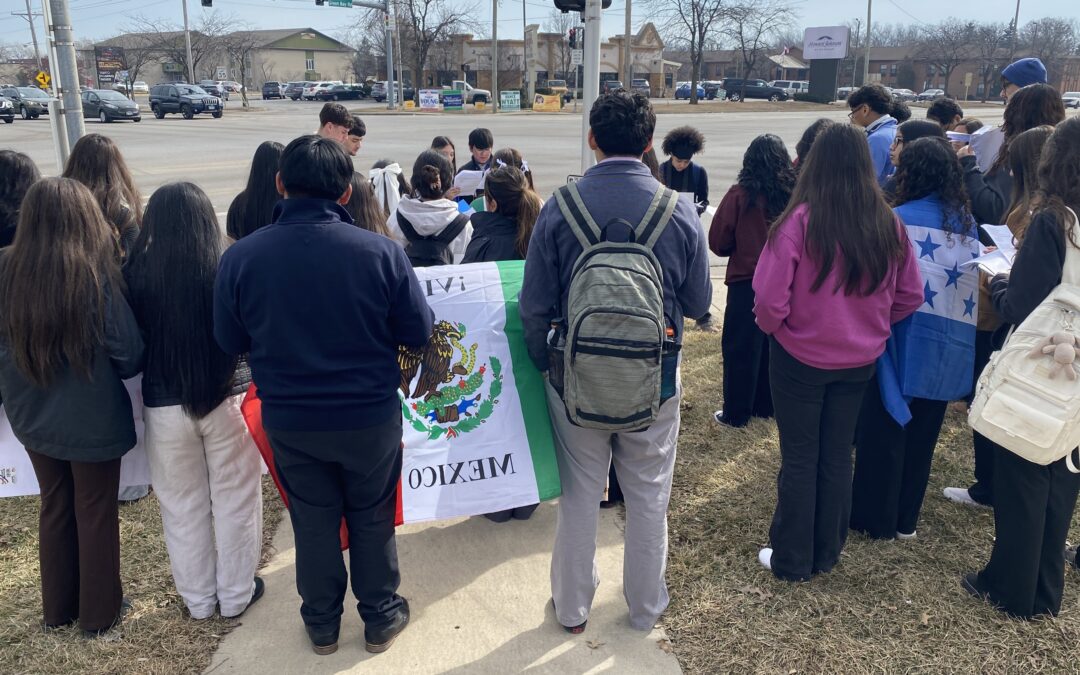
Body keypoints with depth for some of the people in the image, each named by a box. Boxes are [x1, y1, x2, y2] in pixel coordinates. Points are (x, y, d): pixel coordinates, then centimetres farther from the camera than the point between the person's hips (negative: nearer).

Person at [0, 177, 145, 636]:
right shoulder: (94, 274, -21)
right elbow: (130, 354, -16)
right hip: (92, 419, -4)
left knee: (55, 507, 21)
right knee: (96, 513, 13)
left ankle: (58, 608, 37)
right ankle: (99, 613, 28)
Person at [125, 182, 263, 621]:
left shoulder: (136, 274, -12)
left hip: (164, 404, 1)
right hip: (226, 398, -1)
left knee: (182, 506, 18)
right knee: (233, 501, 16)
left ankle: (198, 599, 33)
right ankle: (236, 594, 29)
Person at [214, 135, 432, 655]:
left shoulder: (240, 257, -15)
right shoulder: (380, 251, -19)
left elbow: (229, 342, -3)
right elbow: (419, 332, -9)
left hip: (288, 420, 1)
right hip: (371, 416, -1)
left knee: (313, 520, 20)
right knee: (372, 518, 18)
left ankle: (322, 624, 37)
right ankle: (380, 617, 35)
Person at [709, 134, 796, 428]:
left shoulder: (740, 195, -13)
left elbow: (718, 242, -8)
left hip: (746, 283, -4)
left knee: (740, 348, 5)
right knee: (773, 346, 16)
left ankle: (736, 413, 10)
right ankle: (766, 405, 26)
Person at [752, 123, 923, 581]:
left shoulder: (800, 222, -22)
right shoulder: (888, 225, -8)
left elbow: (770, 302, -22)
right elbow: (910, 296, 1)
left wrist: (771, 326, -1)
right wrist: (868, 325, 12)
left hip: (800, 358, -4)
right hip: (860, 360, 4)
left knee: (799, 459, 10)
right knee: (838, 456, 18)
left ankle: (792, 560, 23)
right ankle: (827, 554, 32)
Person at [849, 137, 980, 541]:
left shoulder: (900, 219, -10)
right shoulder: (967, 223, 7)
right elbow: (974, 283, 11)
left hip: (905, 340, -5)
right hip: (951, 345, 5)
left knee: (884, 430, 8)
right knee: (922, 435, 15)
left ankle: (876, 519, 18)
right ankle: (906, 519, 27)